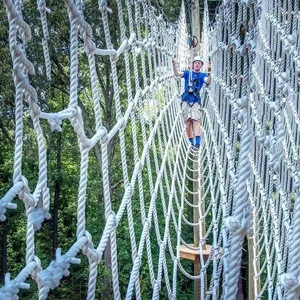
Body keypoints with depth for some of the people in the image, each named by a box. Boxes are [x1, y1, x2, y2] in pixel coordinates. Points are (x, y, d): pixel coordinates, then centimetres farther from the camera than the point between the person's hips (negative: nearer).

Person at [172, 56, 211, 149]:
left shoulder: (202, 75, 11)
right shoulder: (187, 73, 14)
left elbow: (207, 81, -11)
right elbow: (177, 74, -4)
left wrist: (210, 74, -33)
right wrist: (174, 64, -23)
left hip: (196, 101, -1)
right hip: (186, 101, 1)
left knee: (196, 120, -17)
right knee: (188, 123, -1)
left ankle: (198, 143, -28)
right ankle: (191, 143, 9)